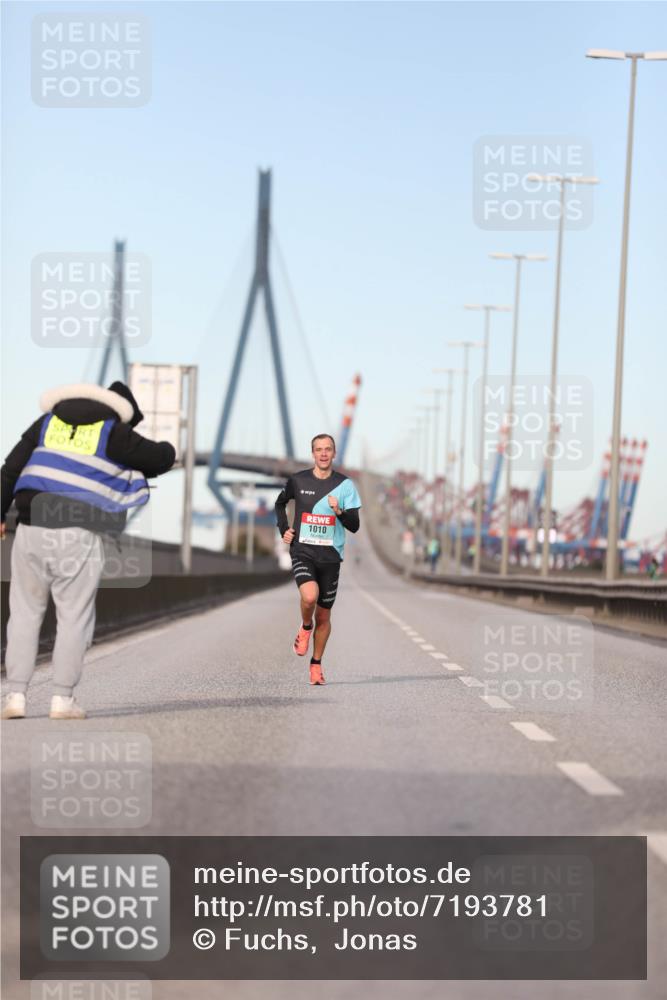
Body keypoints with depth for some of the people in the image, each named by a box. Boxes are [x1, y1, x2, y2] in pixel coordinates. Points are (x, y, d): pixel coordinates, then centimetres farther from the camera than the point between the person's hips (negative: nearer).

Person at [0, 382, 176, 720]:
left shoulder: (48, 421, 16)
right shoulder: (114, 433, 4)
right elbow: (164, 457, 9)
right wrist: (136, 469, 29)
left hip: (31, 528, 4)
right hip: (79, 535, -3)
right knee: (74, 618, 4)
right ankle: (63, 698, 3)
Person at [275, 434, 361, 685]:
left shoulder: (345, 485, 1)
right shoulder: (298, 480, 3)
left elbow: (354, 526, -2)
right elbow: (280, 503, 24)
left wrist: (340, 512, -21)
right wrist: (283, 529, 10)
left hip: (330, 555, 1)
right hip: (302, 551, -1)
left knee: (323, 616, 7)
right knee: (309, 596, -29)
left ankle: (316, 664, 25)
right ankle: (305, 627, 4)